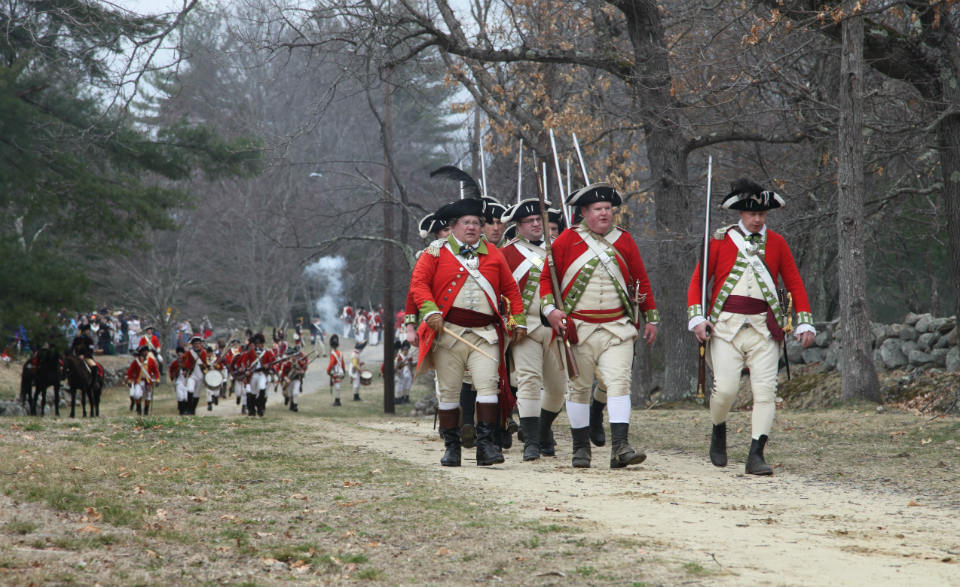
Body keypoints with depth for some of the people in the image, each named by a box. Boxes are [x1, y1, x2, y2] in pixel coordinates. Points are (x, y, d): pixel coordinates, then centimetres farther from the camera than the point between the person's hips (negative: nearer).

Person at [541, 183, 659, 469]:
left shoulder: (624, 240, 8)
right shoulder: (567, 240, 2)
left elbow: (641, 281, 14)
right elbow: (547, 277, 3)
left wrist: (651, 318, 13)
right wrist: (550, 308, -12)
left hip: (618, 329, 1)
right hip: (578, 328, -1)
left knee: (619, 383, -13)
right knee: (579, 387, 5)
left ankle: (620, 446, -20)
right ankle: (581, 448, 16)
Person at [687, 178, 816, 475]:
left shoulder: (776, 243, 10)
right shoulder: (720, 241, 5)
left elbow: (795, 284, 13)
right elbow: (697, 281, 6)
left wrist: (805, 323, 4)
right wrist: (697, 318, -7)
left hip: (764, 328, 2)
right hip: (726, 326, -2)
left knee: (765, 390, -8)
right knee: (725, 388, -11)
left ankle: (756, 455, -7)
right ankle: (718, 430, 19)